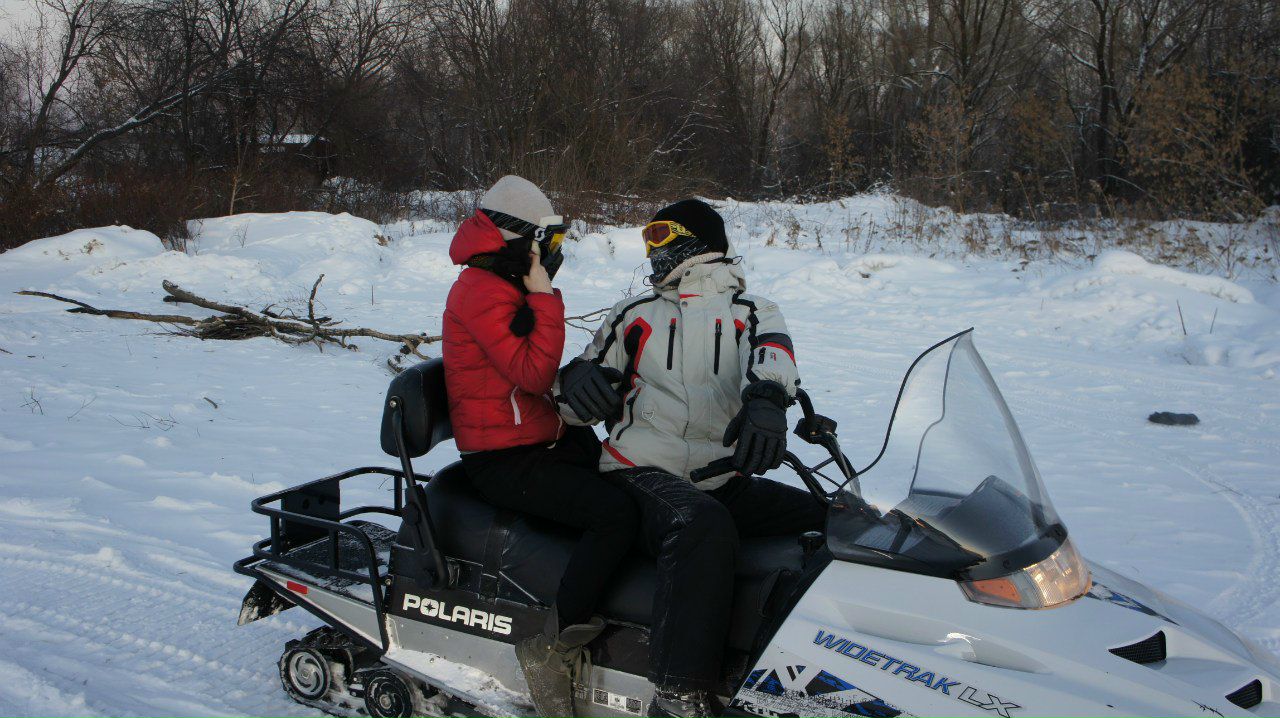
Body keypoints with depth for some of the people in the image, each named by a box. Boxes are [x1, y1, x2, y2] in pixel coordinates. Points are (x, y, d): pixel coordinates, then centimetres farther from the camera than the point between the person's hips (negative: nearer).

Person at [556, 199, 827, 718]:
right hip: (645, 472, -2)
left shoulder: (751, 313, 16)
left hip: (726, 479, 3)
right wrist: (578, 380, -10)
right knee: (704, 528, -36)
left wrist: (766, 400, -35)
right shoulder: (633, 315, 20)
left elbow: (770, 350, -10)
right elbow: (574, 406, 17)